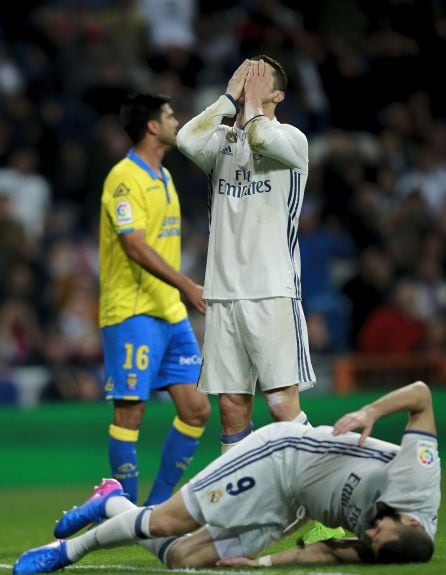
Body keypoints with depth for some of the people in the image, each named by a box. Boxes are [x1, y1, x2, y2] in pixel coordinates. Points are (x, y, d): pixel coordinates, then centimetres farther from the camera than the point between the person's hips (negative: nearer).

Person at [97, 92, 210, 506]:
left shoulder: (163, 177, 17)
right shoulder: (124, 178, -11)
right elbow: (135, 246, -21)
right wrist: (185, 285, -27)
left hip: (170, 312, 9)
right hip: (132, 313, -9)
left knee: (196, 409, 4)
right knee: (130, 411, -6)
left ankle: (158, 504, 12)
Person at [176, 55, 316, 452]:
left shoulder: (291, 139, 1)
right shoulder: (223, 140, 15)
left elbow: (259, 139, -21)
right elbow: (187, 140, -7)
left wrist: (252, 99, -2)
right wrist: (231, 95, 1)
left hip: (273, 291, -5)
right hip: (223, 293, 5)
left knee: (283, 403, -13)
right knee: (232, 408, 4)